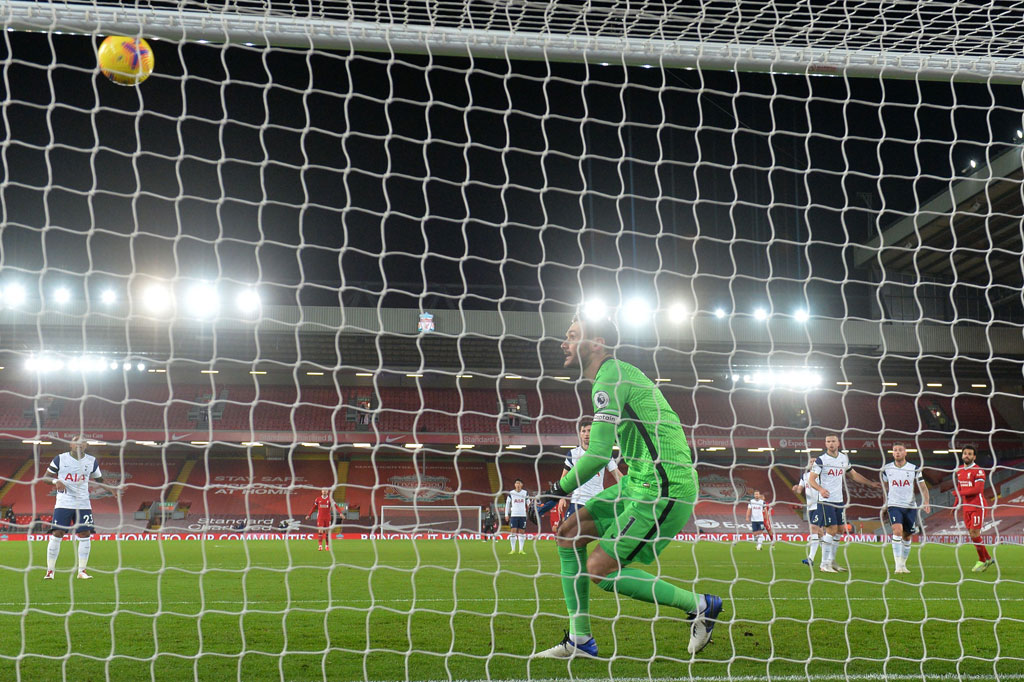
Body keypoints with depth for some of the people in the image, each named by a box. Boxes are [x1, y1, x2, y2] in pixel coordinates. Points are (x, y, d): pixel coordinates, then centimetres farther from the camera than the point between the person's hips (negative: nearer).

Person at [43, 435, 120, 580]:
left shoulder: (91, 461, 8)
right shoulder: (60, 459, 0)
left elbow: (99, 480, 19)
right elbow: (45, 477, 4)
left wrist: (111, 489, 3)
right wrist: (55, 481, -17)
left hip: (83, 503, 3)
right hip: (63, 503, -2)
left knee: (85, 535, -3)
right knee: (57, 534, -8)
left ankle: (82, 571, 6)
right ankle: (50, 571, 2)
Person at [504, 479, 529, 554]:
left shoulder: (525, 493, 6)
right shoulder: (511, 493, 4)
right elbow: (507, 504, 9)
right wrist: (506, 514, 5)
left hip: (523, 515, 1)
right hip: (514, 515, -1)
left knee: (522, 532, 2)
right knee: (513, 531, -7)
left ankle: (521, 549, 7)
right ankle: (513, 549, -2)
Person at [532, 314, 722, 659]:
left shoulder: (610, 377, -14)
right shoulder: (616, 373, 17)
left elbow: (599, 454, -19)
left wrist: (559, 489, -6)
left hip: (662, 488, -10)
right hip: (638, 482, 10)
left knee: (599, 570, -10)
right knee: (568, 533, 7)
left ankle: (699, 605, 2)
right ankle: (580, 640, 11)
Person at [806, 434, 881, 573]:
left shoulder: (844, 458, 9)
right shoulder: (821, 460, -9)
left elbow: (854, 474, 24)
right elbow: (811, 479, -13)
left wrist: (871, 483, 24)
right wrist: (821, 489, -31)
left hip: (839, 500, 6)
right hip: (826, 500, -6)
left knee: (839, 530, 7)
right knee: (832, 529, -12)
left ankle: (832, 562, 18)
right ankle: (824, 564, -6)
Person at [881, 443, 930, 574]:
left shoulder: (914, 469, 0)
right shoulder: (887, 469, 3)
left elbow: (923, 487, 3)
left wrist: (926, 502, -12)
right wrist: (885, 504, 18)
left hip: (910, 506, 1)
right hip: (894, 505, -1)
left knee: (907, 536, 8)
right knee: (897, 530, -22)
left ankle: (903, 564, 25)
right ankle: (898, 564, -23)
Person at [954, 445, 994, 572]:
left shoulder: (978, 471, -10)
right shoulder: (959, 471, 13)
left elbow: (978, 489, -20)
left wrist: (960, 492, -17)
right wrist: (958, 503, 16)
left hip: (977, 506, -7)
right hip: (966, 507, 7)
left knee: (974, 533, -10)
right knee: (972, 534, 6)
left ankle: (982, 560, 4)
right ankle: (988, 558, 18)